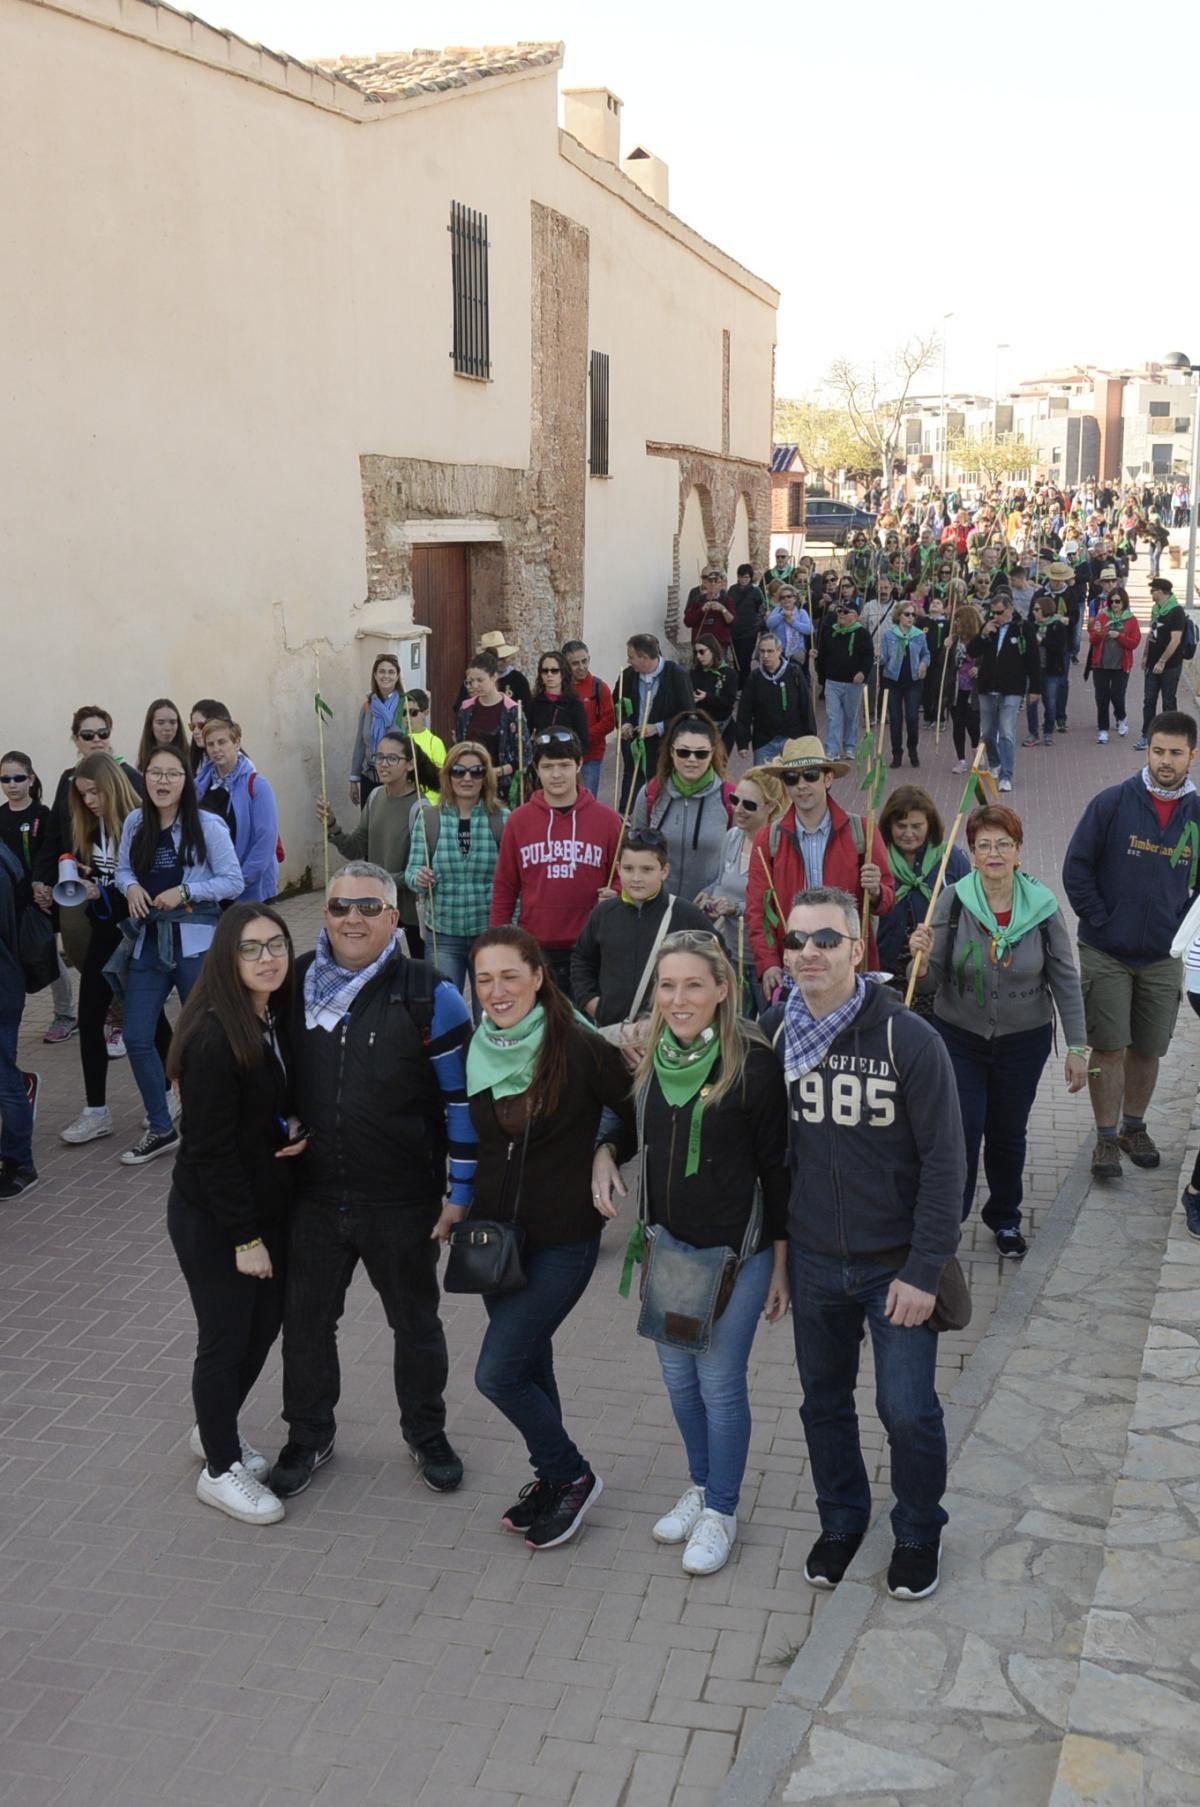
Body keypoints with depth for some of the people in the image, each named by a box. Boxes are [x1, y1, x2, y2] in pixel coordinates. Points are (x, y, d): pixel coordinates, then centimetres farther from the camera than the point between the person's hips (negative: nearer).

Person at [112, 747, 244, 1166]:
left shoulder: (208, 826, -10)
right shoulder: (135, 823, 2)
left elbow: (233, 882, -9)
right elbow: (123, 869, 15)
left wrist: (184, 892, -18)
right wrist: (131, 887, -8)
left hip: (195, 942, -4)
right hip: (147, 941, 4)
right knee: (136, 1037, 3)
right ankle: (160, 1128, 19)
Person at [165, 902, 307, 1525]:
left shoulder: (281, 1017, 0)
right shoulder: (215, 1036, -24)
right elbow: (211, 1146, -22)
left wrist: (299, 1131, -6)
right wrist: (244, 1237, -18)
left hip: (268, 1203, 8)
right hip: (211, 1217, -7)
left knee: (264, 1322, 17)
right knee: (226, 1336, 6)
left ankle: (218, 1430, 40)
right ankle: (221, 1468, 25)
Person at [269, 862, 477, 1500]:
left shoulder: (428, 995, -13)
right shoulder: (296, 982, -2)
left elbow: (463, 1097, -9)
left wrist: (460, 1193, -9)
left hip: (402, 1202, -3)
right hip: (311, 1197, 3)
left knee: (416, 1323, 16)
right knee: (306, 1320, 16)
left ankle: (426, 1434, 38)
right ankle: (308, 1435, 38)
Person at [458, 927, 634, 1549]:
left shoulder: (580, 1048, -17)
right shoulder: (476, 1052, 0)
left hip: (563, 1241, -6)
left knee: (497, 1373, -8)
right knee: (530, 1364, 17)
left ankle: (572, 1476, 14)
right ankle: (553, 1475, 38)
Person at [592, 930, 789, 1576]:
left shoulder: (752, 1062, -17)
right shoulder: (651, 1057, 0)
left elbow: (776, 1166, -11)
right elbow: (633, 1128, 18)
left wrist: (780, 1263, -8)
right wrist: (605, 1153, -4)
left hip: (736, 1252, -5)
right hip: (666, 1248, 6)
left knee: (720, 1383, 4)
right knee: (679, 1377, 17)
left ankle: (721, 1511, 24)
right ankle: (700, 1487, 39)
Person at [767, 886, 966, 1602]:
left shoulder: (908, 1039, -16)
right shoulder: (772, 1035, -5)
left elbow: (944, 1161, -13)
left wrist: (925, 1270, -15)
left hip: (896, 1265, -3)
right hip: (814, 1263, 3)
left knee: (909, 1410, 3)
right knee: (824, 1402, 17)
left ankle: (919, 1534, 30)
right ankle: (842, 1521, 40)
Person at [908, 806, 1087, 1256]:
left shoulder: (1042, 905, -11)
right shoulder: (953, 901, -13)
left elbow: (1065, 980, -2)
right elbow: (931, 983, -9)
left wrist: (1077, 1047, -2)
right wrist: (922, 959, -31)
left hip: (1024, 1041, 1)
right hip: (959, 1038, -1)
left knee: (1008, 1134, 15)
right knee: (961, 1133, -7)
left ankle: (1005, 1218, 38)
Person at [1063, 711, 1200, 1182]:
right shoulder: (1113, 802, -8)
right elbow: (1076, 866, -4)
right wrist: (1099, 920, -8)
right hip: (1106, 953, -2)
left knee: (1148, 1050, 12)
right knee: (1109, 1049, -1)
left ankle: (1134, 1127, 30)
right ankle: (1107, 1138, 11)